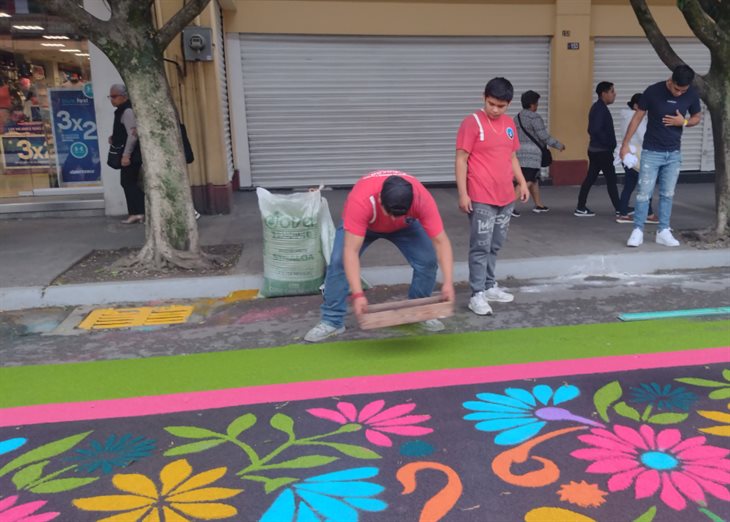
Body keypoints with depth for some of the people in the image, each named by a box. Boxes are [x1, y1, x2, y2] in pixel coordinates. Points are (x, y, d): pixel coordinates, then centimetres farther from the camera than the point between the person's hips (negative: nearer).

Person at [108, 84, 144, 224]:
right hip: (130, 154, 10)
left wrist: (126, 155, -23)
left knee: (128, 182, -6)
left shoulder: (127, 111, -13)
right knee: (131, 182, 11)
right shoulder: (121, 111, 17)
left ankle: (136, 212, -2)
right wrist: (114, 138, 12)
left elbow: (133, 134, -22)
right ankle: (140, 212, 15)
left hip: (131, 154, -10)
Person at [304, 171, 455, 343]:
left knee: (427, 260, -16)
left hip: (405, 225, 2)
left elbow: (441, 241, -34)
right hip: (362, 223, -1)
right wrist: (357, 294, -53)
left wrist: (448, 283, -45)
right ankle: (332, 321, -5)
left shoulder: (422, 199, -39)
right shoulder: (361, 201, -45)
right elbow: (351, 251, -45)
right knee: (339, 262, -21)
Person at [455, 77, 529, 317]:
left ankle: (489, 287, 26)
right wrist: (462, 193, -16)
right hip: (481, 199, -7)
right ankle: (477, 295, 1)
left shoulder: (509, 124, 12)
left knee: (495, 246, 15)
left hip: (506, 197, 7)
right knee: (481, 247, -5)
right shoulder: (472, 123, -9)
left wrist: (522, 182, 15)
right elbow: (461, 160, -11)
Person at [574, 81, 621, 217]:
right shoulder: (601, 109, -16)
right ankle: (619, 209, 5)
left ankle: (581, 208, 9)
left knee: (590, 178, 8)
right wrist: (608, 143, -16)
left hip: (595, 149, 10)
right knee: (611, 179, -2)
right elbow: (596, 130, -25)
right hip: (602, 150, -10)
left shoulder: (598, 108, 15)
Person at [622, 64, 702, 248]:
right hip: (651, 152, -3)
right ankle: (637, 231, 4)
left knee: (667, 194, 8)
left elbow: (697, 117, 11)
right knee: (644, 193, -4)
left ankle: (663, 231, 16)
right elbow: (637, 118, -4)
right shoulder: (653, 91, -13)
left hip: (674, 154, 3)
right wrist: (625, 144, -4)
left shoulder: (692, 95, -4)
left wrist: (684, 122, -13)